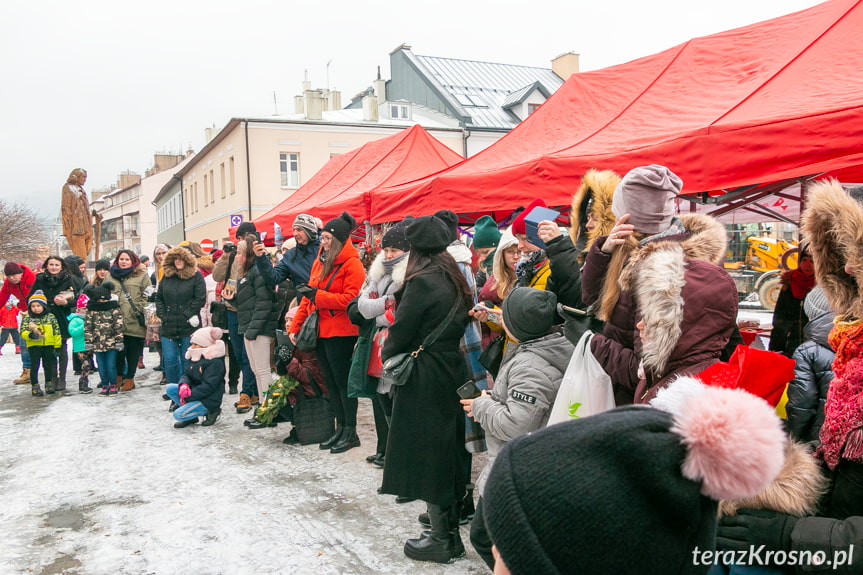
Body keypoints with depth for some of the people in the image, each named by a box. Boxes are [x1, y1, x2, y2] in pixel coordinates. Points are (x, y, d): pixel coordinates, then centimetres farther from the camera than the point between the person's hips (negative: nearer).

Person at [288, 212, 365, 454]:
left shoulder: (352, 264, -10)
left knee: (342, 381, -1)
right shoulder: (319, 262, 14)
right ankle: (340, 428, 23)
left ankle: (350, 432, 9)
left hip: (341, 334, -8)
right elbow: (308, 297, 17)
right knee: (331, 382, 13)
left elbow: (350, 300, -19)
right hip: (320, 331, 8)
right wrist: (295, 325, 12)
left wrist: (317, 294, -20)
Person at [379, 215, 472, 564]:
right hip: (453, 372, 8)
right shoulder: (455, 281, 8)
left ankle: (440, 541, 13)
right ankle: (450, 532, 28)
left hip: (424, 379, -8)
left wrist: (388, 355, 5)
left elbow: (401, 331, -14)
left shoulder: (421, 283, -16)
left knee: (426, 456, 3)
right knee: (446, 453, 16)